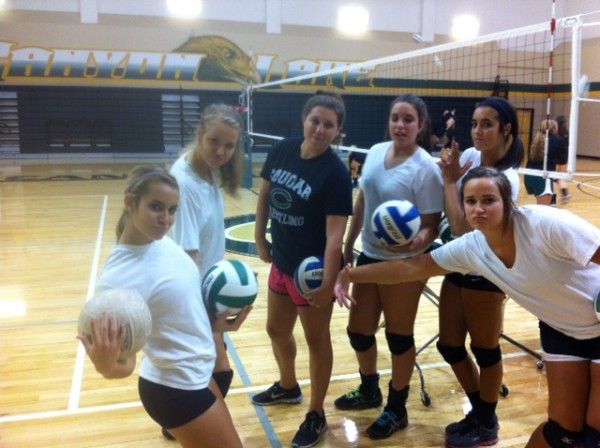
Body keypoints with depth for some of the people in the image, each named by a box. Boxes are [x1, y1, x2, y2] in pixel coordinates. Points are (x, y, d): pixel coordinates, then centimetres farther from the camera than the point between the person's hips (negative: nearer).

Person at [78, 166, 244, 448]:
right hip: (177, 389, -8)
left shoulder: (163, 242, -6)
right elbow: (124, 365, -25)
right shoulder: (120, 276, -27)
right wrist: (105, 364, -44)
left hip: (196, 375, 8)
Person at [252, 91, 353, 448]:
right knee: (277, 330, 24)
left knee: (317, 340, 11)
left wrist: (329, 282, -28)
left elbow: (335, 232, -24)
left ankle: (316, 416, 31)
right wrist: (260, 239, 10)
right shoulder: (281, 151, -4)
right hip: (281, 263, 7)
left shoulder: (336, 172, -21)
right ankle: (288, 387, 52)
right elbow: (265, 195, 10)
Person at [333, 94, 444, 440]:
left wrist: (414, 243, -37)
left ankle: (397, 410, 30)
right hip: (369, 256, 6)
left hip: (403, 264, -6)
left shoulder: (426, 168, -17)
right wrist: (348, 245, 15)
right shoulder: (376, 152, 1)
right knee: (358, 330, 15)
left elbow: (432, 226, -16)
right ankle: (369, 391, 42)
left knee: (399, 336, 9)